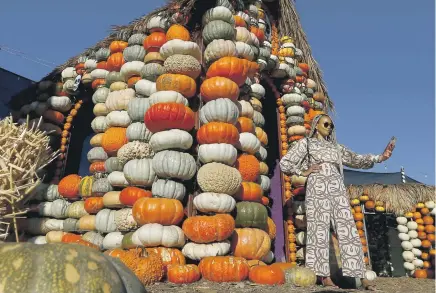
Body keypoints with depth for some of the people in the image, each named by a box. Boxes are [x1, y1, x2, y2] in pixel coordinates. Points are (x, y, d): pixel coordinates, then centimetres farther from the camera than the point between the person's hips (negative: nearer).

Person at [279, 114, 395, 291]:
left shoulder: (335, 147, 23)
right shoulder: (306, 143, 11)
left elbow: (356, 160, 14)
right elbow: (284, 163, 6)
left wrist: (380, 157, 2)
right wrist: (303, 172, -2)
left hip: (338, 189, 4)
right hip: (318, 188, -4)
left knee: (348, 230, -2)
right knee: (320, 230, -4)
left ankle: (362, 278, -1)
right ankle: (324, 276, 3)